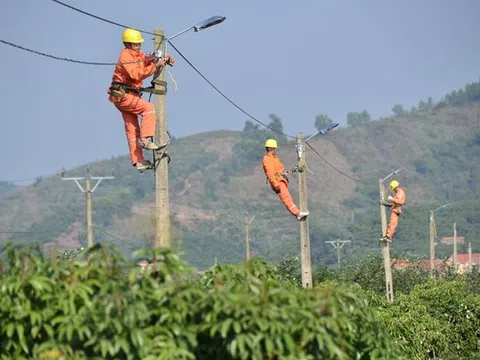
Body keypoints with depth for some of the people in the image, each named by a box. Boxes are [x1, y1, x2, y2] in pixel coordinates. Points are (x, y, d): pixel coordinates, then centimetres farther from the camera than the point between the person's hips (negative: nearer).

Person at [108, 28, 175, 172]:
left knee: (132, 128, 6)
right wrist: (155, 66, -27)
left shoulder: (138, 55, 16)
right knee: (149, 108, -19)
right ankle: (145, 139, -22)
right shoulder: (126, 56, -13)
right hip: (122, 94, -10)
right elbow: (136, 74, -25)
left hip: (127, 95, 10)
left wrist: (165, 60, 1)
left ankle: (138, 161, 5)